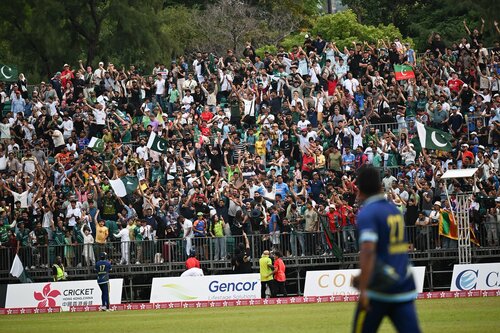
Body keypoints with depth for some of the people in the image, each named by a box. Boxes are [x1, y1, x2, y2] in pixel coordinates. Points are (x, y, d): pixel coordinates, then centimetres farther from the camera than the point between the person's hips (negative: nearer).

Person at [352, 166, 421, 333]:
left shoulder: (367, 213, -8)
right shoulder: (395, 210, 14)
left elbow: (368, 252, -22)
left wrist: (363, 289, -27)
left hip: (379, 290, -6)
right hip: (404, 288, 6)